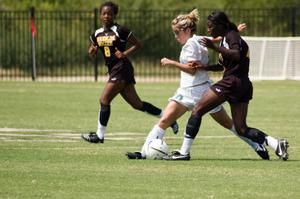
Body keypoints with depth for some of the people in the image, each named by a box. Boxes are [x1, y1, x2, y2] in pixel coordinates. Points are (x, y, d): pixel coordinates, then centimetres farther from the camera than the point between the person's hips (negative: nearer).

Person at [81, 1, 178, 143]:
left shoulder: (120, 30, -9)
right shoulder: (97, 34, 10)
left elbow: (137, 44, -3)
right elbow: (91, 53, 19)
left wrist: (125, 54, -15)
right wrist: (92, 51, -3)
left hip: (122, 68, -8)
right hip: (113, 70, 8)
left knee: (104, 100, -11)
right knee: (136, 104, 10)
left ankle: (100, 135, -3)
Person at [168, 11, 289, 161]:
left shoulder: (232, 35, -6)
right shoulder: (226, 38, 22)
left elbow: (237, 55, -24)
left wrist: (214, 47, -26)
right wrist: (205, 66, 16)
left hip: (232, 82, -10)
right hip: (244, 85, 10)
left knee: (197, 110, -2)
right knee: (242, 129, 8)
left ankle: (184, 152, -3)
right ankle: (276, 144, -8)